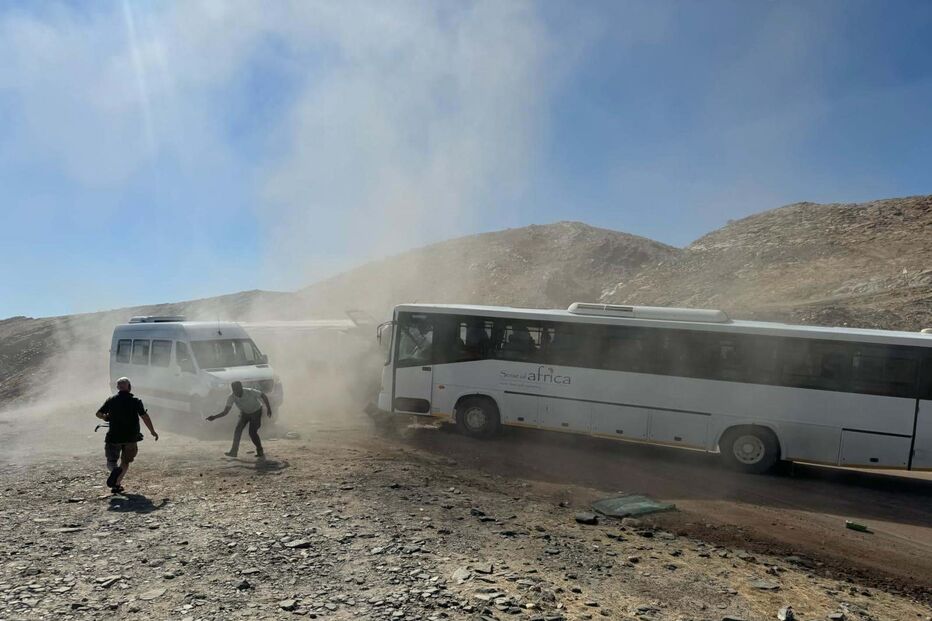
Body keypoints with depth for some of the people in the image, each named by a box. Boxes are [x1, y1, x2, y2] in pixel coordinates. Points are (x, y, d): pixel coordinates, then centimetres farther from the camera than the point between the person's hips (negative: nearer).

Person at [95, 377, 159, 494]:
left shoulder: (111, 400, 1)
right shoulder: (135, 401, -4)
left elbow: (99, 414, 8)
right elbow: (145, 417, -8)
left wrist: (106, 417, 31)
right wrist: (153, 432, 0)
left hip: (114, 437, 0)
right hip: (131, 437, 0)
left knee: (111, 461, 11)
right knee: (125, 462, 15)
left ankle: (115, 469, -22)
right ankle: (116, 484, 6)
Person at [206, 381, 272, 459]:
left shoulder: (250, 392, -34)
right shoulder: (231, 397, -24)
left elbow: (263, 395, -19)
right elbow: (226, 411, -24)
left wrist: (268, 408, -17)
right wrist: (214, 417, -37)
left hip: (256, 412, -4)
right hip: (244, 413, 4)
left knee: (252, 432, -15)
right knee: (238, 429, -13)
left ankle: (260, 452, 2)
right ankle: (234, 451, -2)